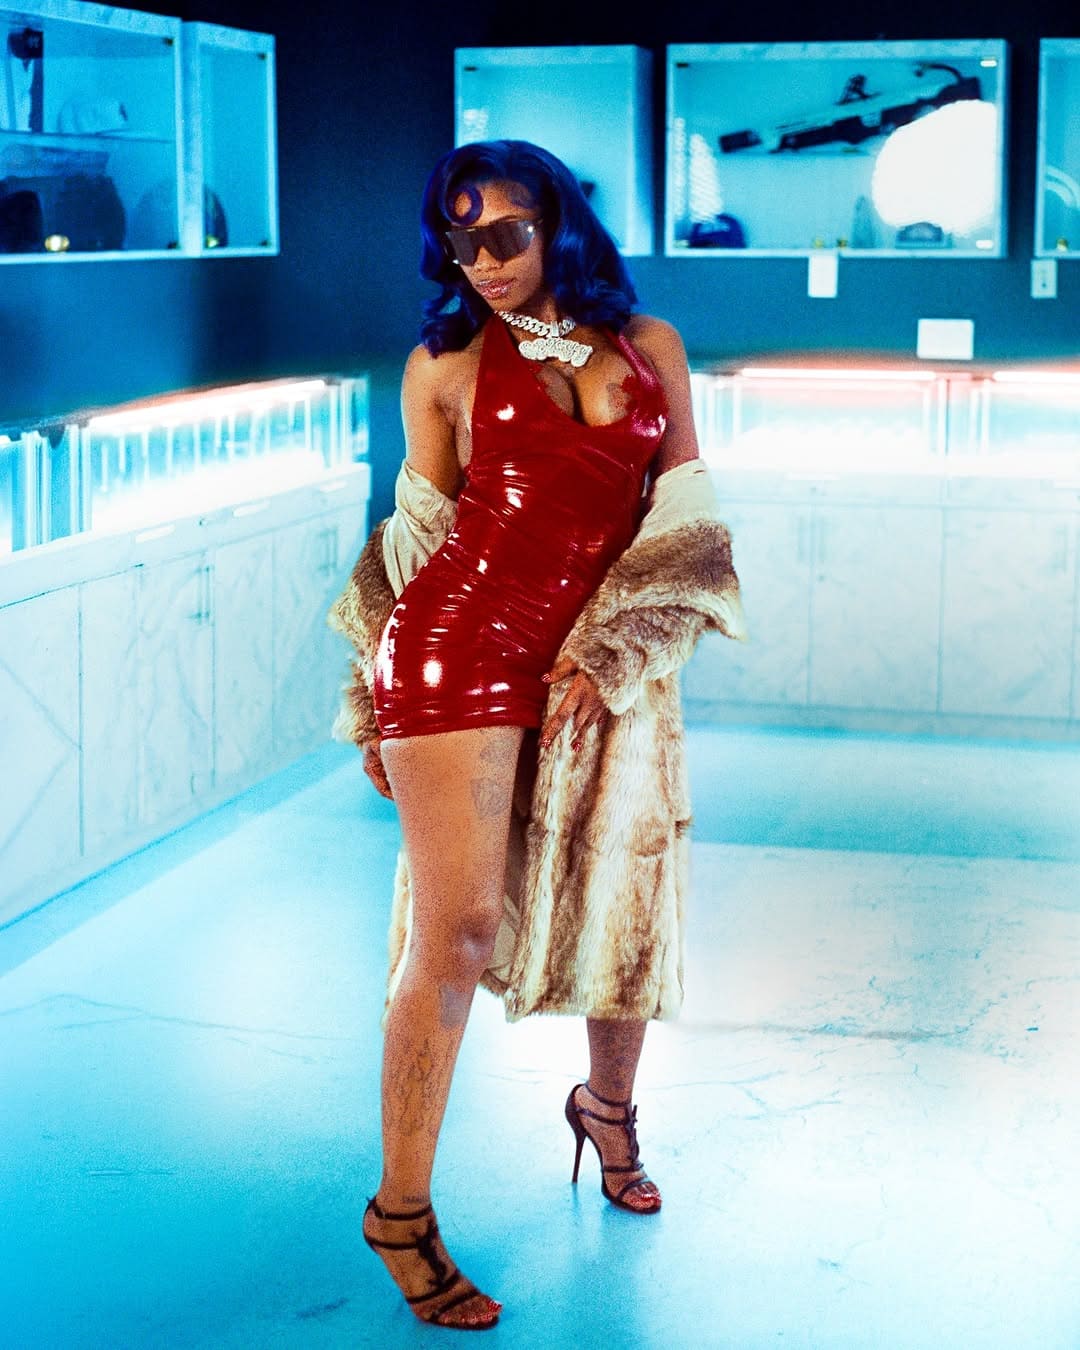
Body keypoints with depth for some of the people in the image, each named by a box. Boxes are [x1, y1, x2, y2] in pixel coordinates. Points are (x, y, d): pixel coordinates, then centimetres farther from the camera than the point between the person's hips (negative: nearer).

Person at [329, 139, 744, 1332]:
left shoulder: (649, 346, 10)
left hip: (608, 664, 3)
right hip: (460, 648, -3)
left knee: (630, 905, 12)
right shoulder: (447, 361, 6)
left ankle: (606, 1105, 43)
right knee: (456, 935, -6)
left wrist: (608, 652, -4)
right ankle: (400, 1212, 5)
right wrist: (379, 697, 7)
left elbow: (683, 519, 7)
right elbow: (419, 532, 9)